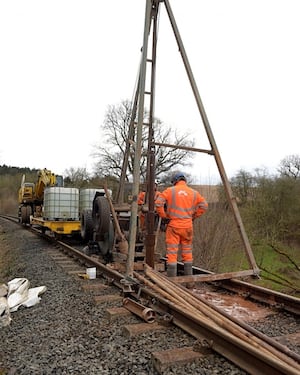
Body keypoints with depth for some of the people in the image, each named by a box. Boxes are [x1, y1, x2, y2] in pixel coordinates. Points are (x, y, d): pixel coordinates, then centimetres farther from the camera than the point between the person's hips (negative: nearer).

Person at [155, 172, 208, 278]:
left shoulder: (170, 190, -1)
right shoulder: (193, 192, 8)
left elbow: (158, 203, -10)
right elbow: (204, 205, 5)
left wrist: (164, 216, 0)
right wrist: (193, 216, 11)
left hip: (173, 225, -3)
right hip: (188, 226, 3)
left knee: (172, 252, 1)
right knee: (187, 252, 15)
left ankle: (171, 278, 4)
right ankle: (188, 275, 23)